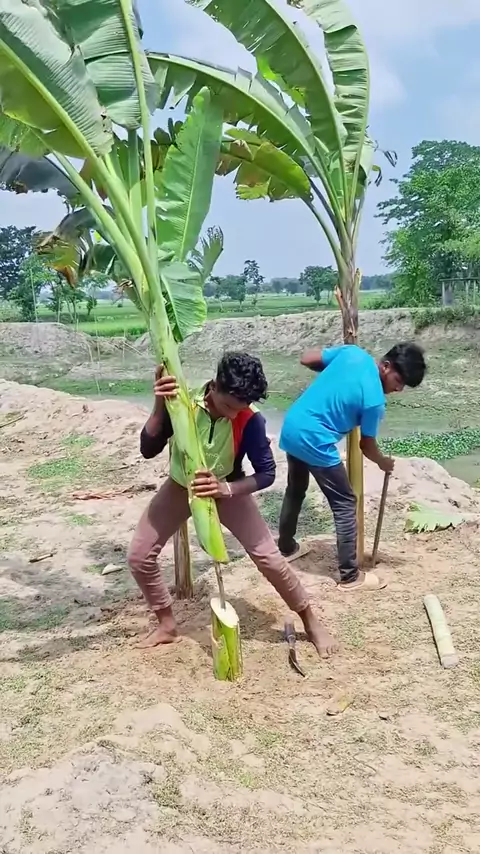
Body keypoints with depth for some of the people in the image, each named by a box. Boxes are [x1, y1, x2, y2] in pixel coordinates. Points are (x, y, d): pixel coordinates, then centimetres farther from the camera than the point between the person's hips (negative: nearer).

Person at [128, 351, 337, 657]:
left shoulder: (250, 419, -28)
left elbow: (267, 473, -24)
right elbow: (148, 450, -32)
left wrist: (225, 489, -40)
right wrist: (160, 406, -47)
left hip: (228, 489, -2)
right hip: (180, 486, 2)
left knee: (270, 558, -9)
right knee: (139, 556, -4)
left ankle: (312, 623, 13)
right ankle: (167, 625, 17)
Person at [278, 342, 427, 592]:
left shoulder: (353, 352, -2)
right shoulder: (374, 399, -17)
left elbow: (306, 359, 7)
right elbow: (366, 445, -2)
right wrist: (383, 462, 18)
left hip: (292, 427, 9)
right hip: (315, 442, -8)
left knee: (295, 490, 28)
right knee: (345, 505, 3)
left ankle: (286, 547, 46)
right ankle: (350, 576, 10)